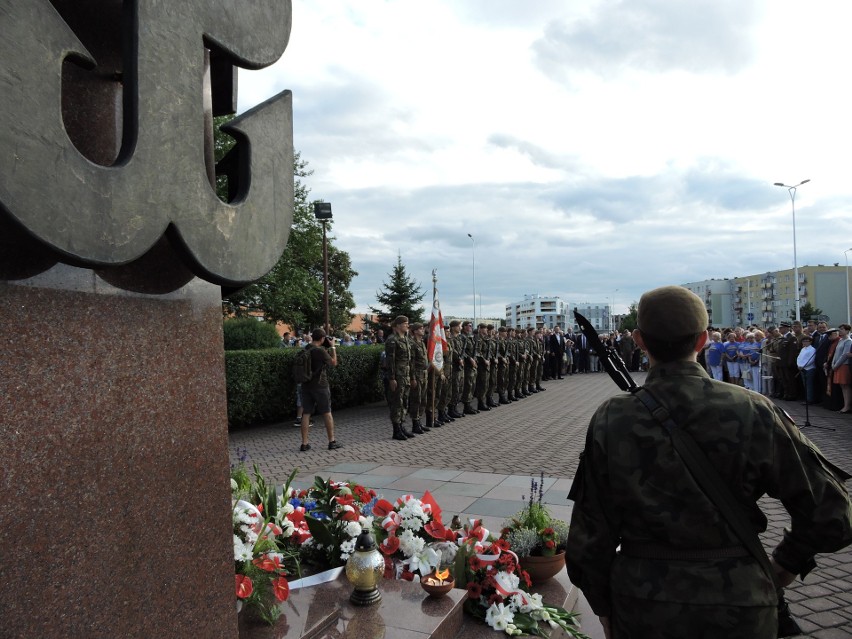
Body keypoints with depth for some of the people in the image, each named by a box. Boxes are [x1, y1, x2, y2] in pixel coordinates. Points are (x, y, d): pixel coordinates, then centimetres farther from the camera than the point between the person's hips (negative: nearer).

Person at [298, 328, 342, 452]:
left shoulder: (305, 350, 3)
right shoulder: (320, 351, -16)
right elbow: (334, 362, -4)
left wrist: (327, 348, 13)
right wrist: (332, 347, 3)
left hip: (306, 385, 5)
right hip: (320, 385, -5)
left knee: (306, 414, 7)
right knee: (327, 413, 7)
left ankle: (304, 444, 7)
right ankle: (332, 442, 12)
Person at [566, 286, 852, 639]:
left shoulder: (610, 421, -12)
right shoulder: (753, 413, -14)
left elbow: (591, 533, -6)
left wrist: (603, 606, 9)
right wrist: (789, 560, 11)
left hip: (642, 611, 1)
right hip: (738, 609, 0)